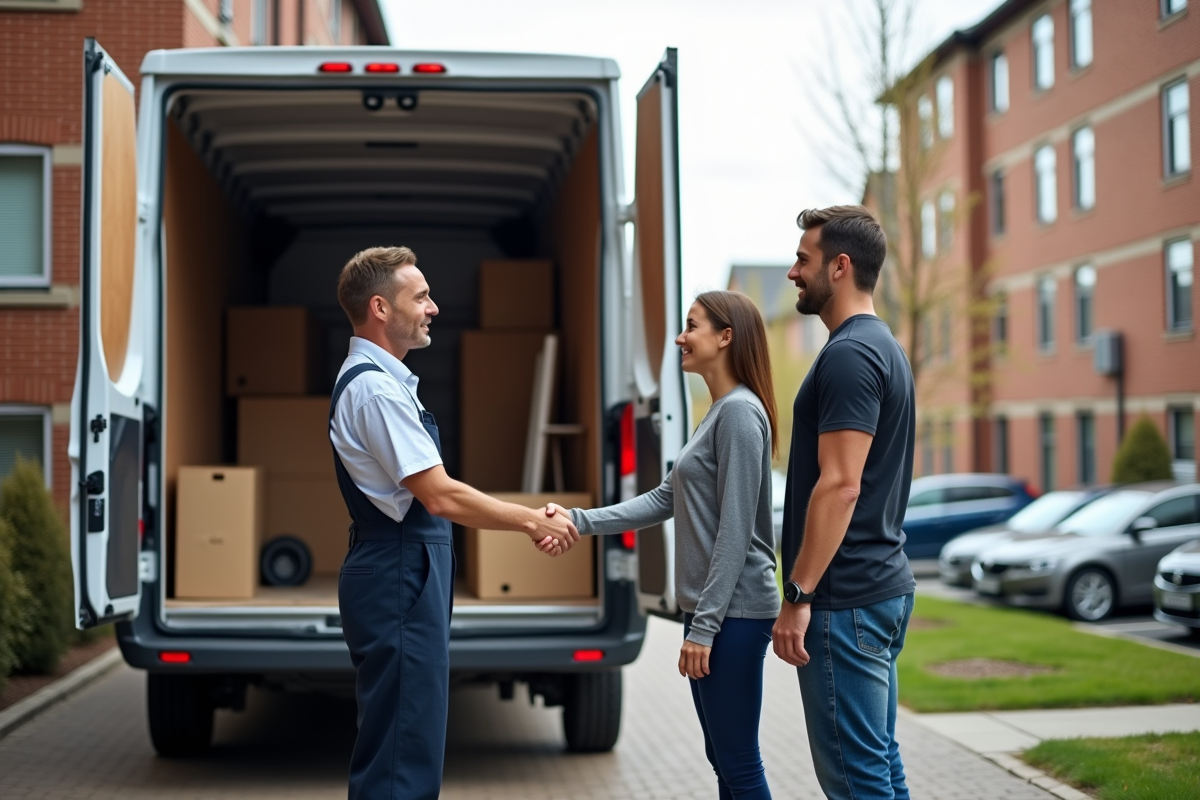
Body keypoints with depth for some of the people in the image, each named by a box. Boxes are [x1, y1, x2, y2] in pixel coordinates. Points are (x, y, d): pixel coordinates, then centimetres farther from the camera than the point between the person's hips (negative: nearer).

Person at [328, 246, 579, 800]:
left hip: (405, 575, 10)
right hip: (399, 580, -10)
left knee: (408, 742, 17)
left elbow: (432, 497, 18)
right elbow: (441, 497, -21)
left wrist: (529, 522, 14)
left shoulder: (382, 381, 14)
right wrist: (532, 519, -11)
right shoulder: (376, 389, -18)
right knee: (403, 753, -6)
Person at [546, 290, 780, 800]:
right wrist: (581, 521, 4)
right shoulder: (717, 413, 16)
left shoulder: (740, 412, -14)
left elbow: (736, 532, -18)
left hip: (733, 614, -10)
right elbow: (665, 500, 14)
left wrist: (705, 625, -19)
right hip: (708, 609, 10)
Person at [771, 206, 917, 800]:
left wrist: (798, 596, -20)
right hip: (882, 585, 10)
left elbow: (840, 485, -22)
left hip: (846, 599, -10)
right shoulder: (882, 346, 17)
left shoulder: (848, 355, -15)